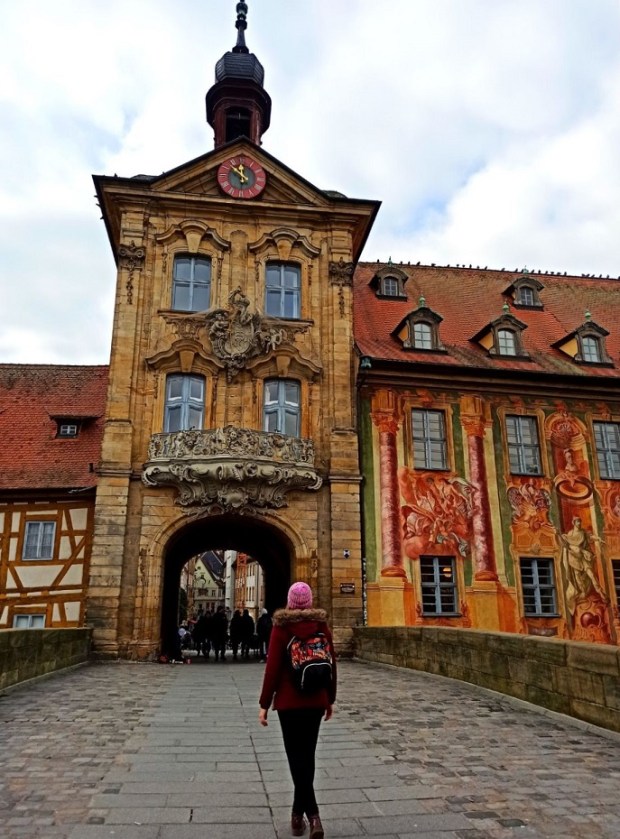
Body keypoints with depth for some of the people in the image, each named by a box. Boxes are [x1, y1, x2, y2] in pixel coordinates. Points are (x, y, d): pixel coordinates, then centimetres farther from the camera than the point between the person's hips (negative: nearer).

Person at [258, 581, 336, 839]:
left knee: (297, 758, 3)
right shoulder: (322, 626, 0)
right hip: (316, 701, 4)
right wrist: (330, 699, 15)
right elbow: (331, 664, 4)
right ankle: (298, 813, 26)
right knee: (307, 755, 15)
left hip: (289, 701, -3)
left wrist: (264, 703, -4)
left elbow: (273, 667, -11)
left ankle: (313, 815, -8)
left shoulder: (281, 627, -10)